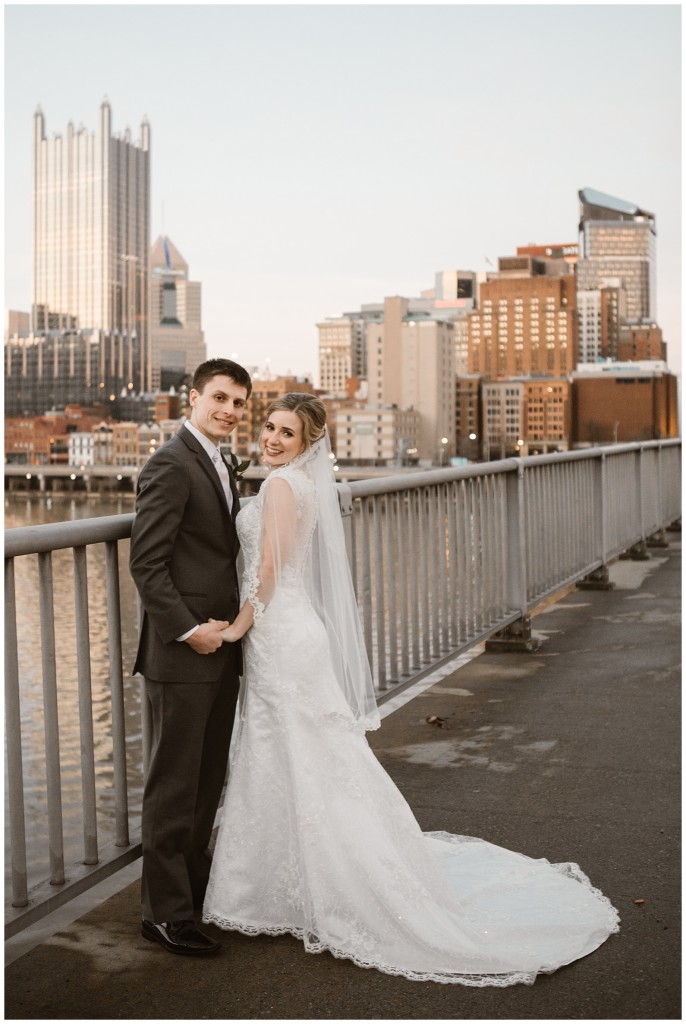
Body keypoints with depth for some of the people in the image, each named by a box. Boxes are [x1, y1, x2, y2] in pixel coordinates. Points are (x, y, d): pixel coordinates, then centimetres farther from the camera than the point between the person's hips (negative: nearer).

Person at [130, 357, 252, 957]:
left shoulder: (220, 465, 15)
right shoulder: (171, 465, -14)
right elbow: (147, 564, -18)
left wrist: (234, 621, 10)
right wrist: (188, 630, -19)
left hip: (221, 648, 9)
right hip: (182, 654, -9)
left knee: (209, 779, 17)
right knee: (175, 786, 0)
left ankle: (195, 885, 31)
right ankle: (165, 912, 10)